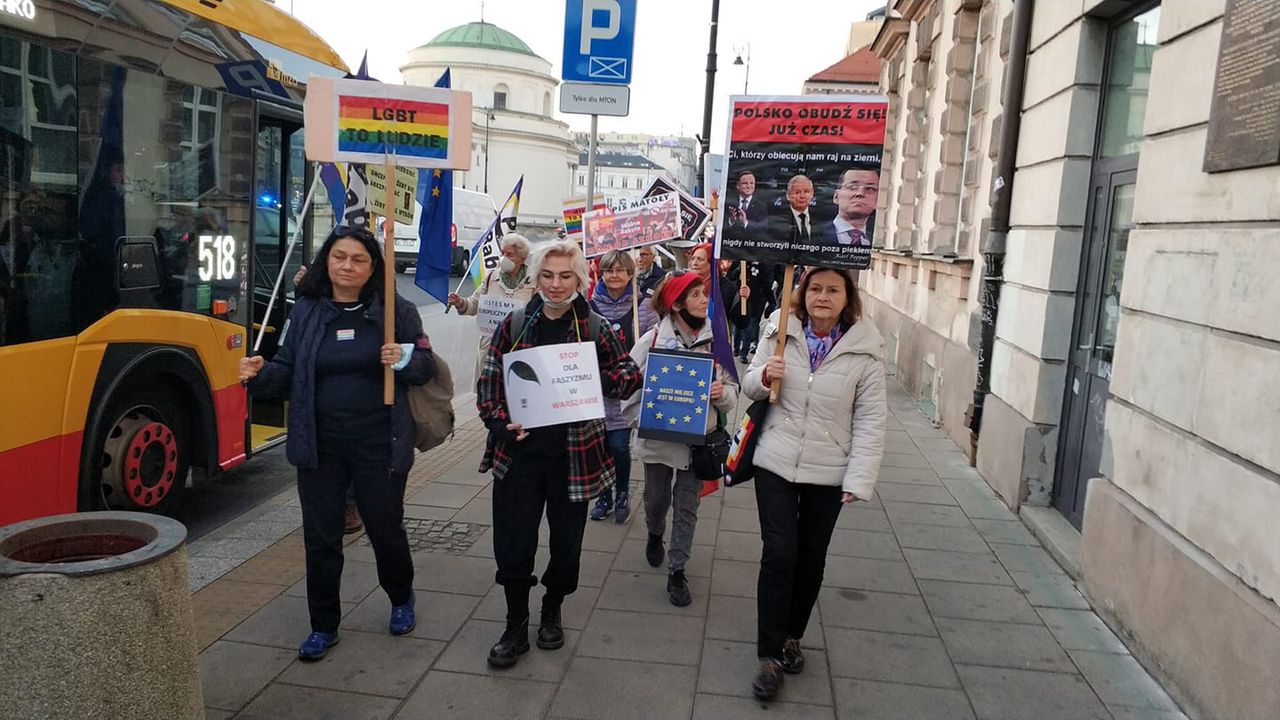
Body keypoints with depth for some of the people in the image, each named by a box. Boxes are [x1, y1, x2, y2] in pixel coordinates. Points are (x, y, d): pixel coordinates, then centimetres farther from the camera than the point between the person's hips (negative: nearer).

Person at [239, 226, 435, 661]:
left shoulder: (395, 310, -4)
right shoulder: (306, 312, 2)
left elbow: (427, 365, 2)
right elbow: (288, 373, 6)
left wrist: (405, 360, -19)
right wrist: (260, 375, -15)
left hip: (378, 445, -2)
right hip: (320, 446, 2)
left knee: (385, 528, 12)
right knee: (320, 537, 9)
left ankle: (402, 600, 41)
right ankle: (323, 627, 26)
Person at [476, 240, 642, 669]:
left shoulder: (596, 329, -1)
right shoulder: (514, 325, 2)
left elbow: (631, 376, 3)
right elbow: (489, 382, 4)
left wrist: (593, 379, -16)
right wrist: (500, 422, -13)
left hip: (574, 453, 0)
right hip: (519, 451, 1)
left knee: (567, 541, 12)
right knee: (513, 542, 3)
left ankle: (551, 612, 37)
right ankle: (516, 627, 23)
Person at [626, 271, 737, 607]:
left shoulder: (715, 339, -4)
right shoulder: (652, 339, -10)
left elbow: (731, 389, 2)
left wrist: (723, 393, -20)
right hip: (658, 438, -1)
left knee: (687, 506, 8)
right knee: (656, 498, 18)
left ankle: (677, 571, 22)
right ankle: (655, 535, 51)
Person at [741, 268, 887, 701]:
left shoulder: (865, 349, -8)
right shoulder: (780, 331, -3)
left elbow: (870, 421, -7)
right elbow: (750, 388, 8)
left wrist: (860, 479, -13)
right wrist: (763, 376, -16)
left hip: (829, 471, 0)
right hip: (776, 462, 0)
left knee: (811, 559, 13)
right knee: (779, 555, -3)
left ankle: (792, 636, 36)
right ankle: (771, 655, 9)